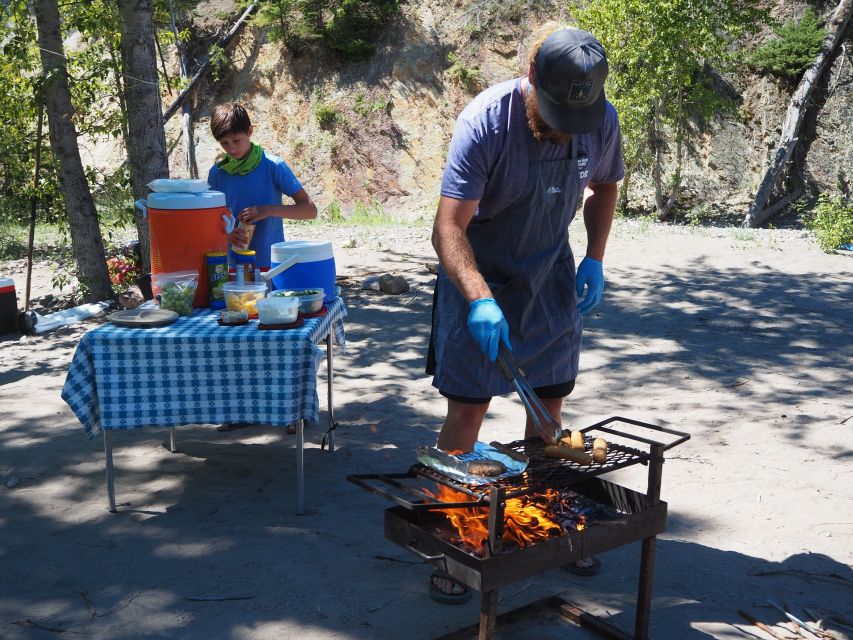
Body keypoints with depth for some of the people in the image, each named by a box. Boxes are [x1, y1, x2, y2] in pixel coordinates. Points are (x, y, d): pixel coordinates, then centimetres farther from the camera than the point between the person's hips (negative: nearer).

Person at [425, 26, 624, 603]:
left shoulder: (602, 121, -11)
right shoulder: (486, 121, -26)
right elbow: (449, 228, -29)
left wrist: (595, 261, -1)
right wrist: (480, 300, -43)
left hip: (551, 277, 5)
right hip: (479, 275, -4)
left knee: (551, 403, 10)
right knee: (468, 408, -5)